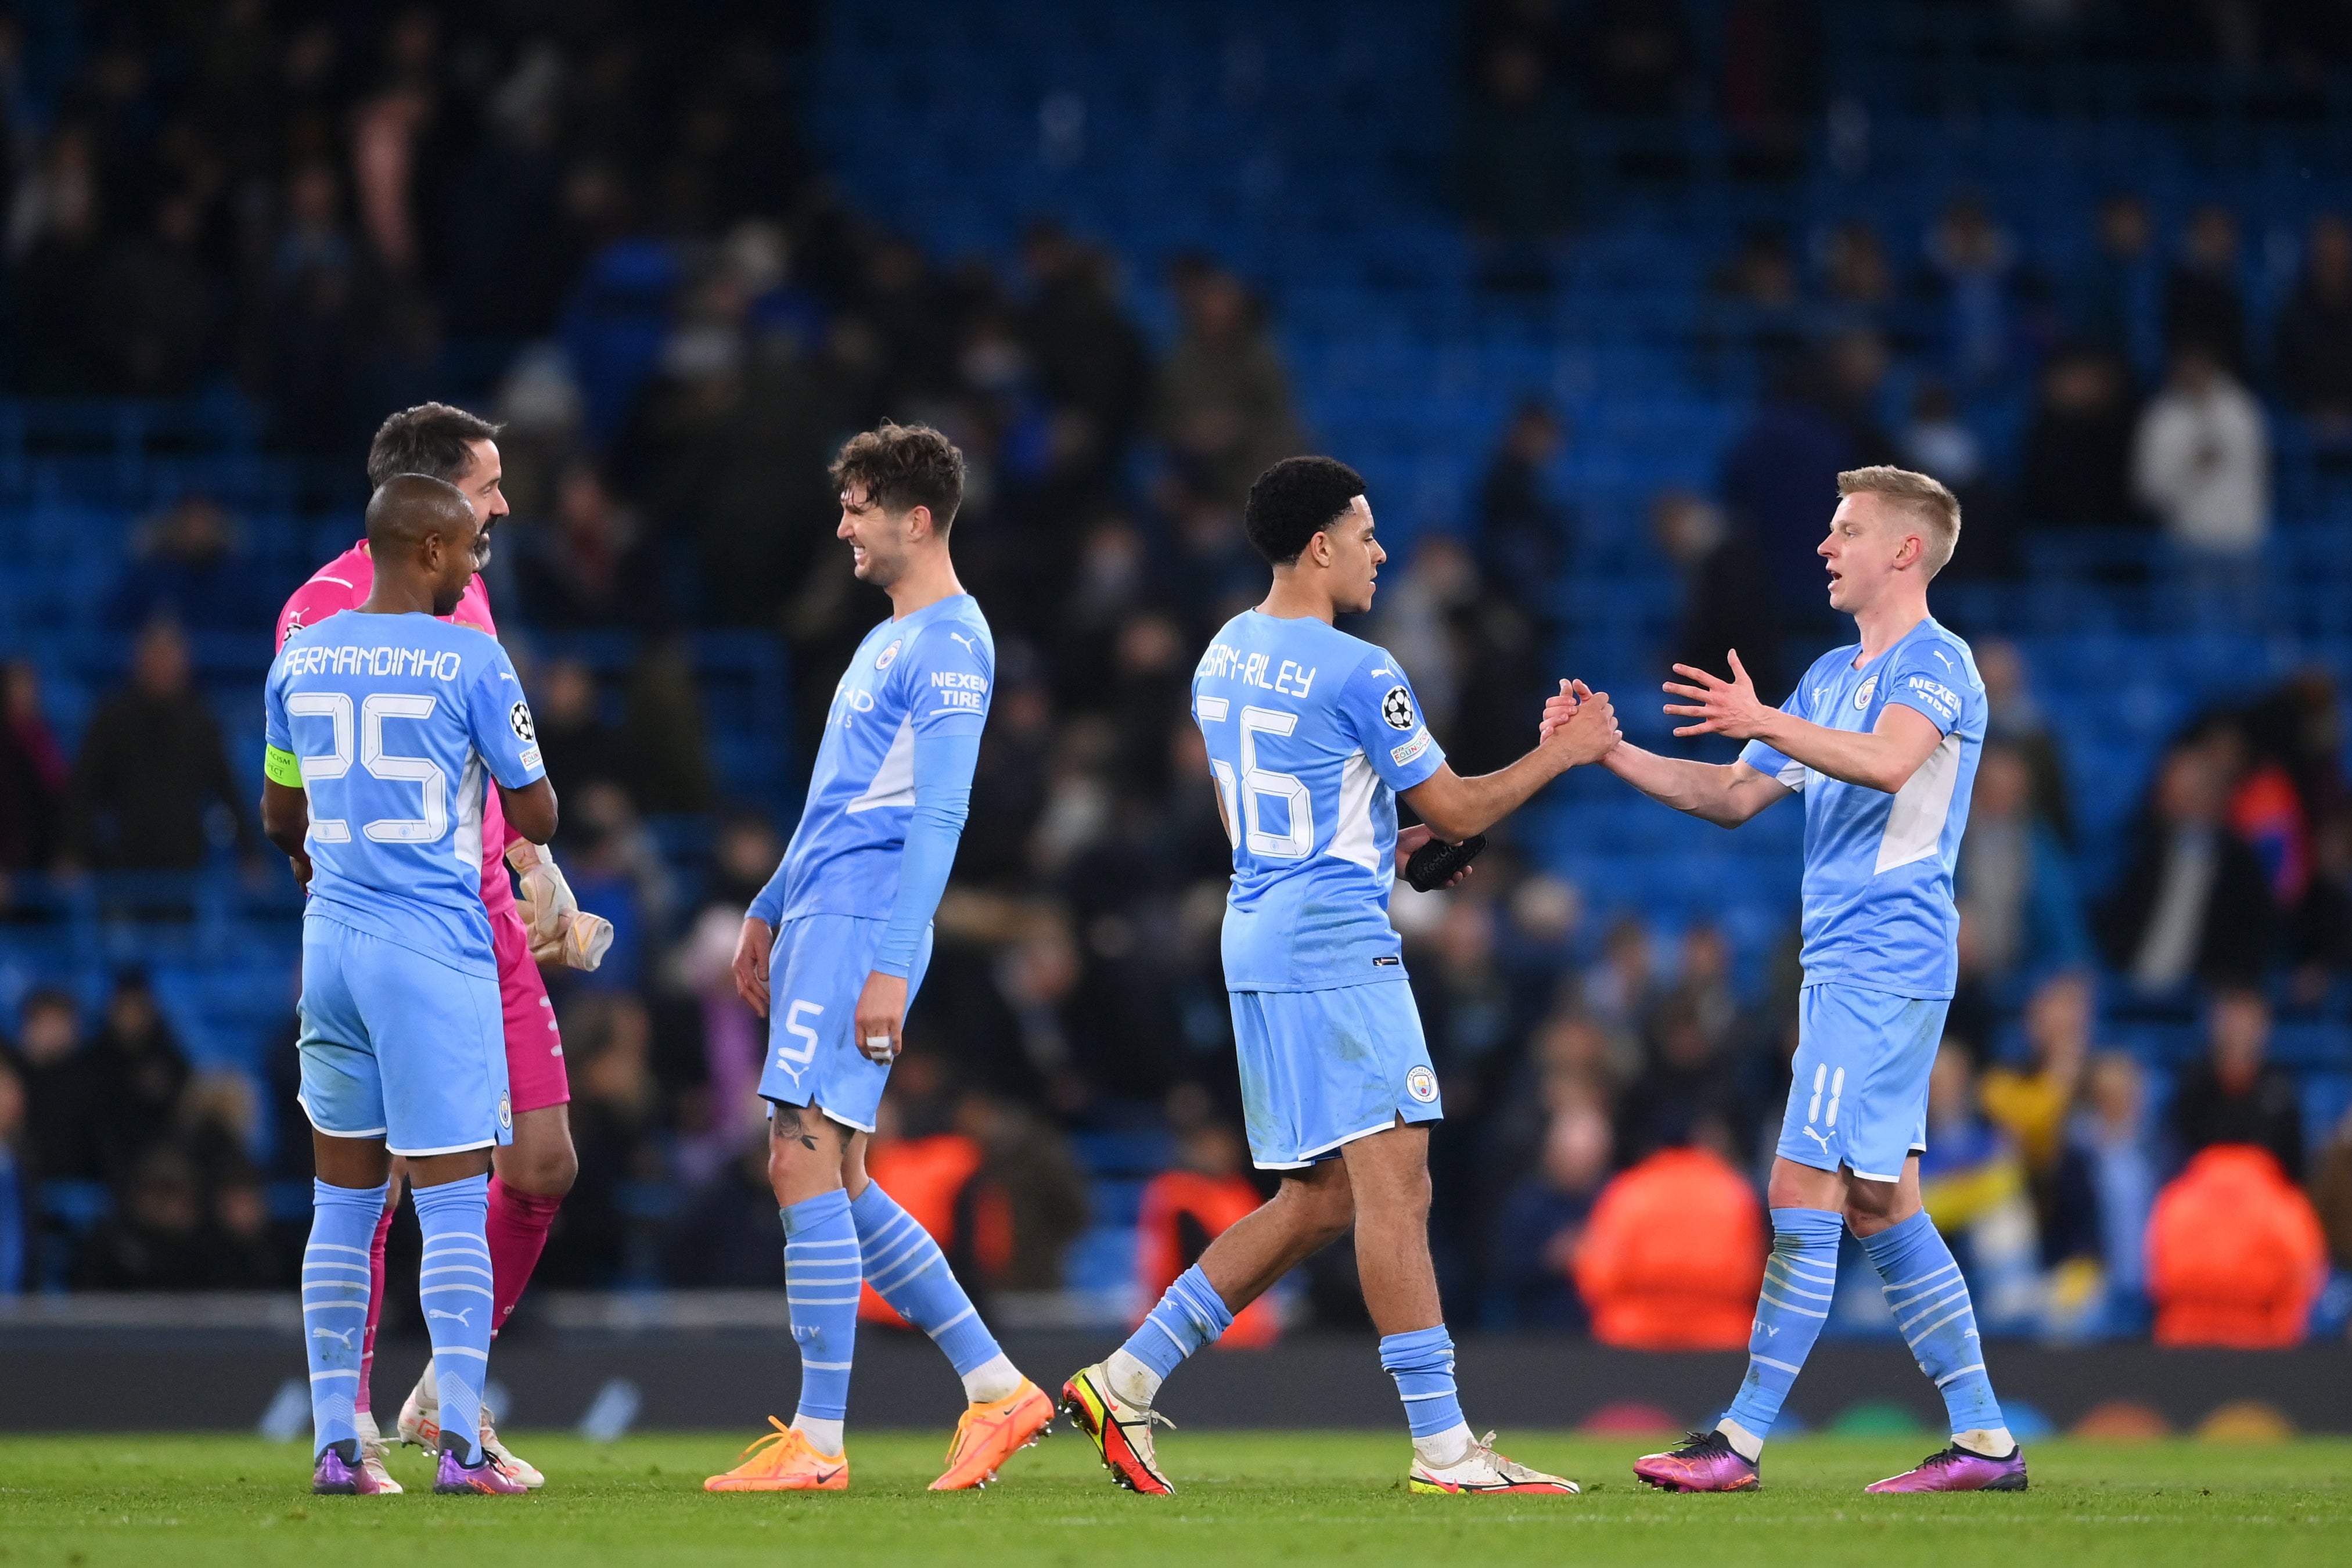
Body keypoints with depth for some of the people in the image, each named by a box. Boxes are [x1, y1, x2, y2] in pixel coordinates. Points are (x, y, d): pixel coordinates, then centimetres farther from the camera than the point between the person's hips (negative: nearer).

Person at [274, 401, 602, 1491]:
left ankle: (447, 1398, 19)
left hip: (485, 922, 8)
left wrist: (537, 874, 19)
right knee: (374, 1179, -6)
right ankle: (350, 1423, 3)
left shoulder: (467, 596, 16)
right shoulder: (324, 606, -9)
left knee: (542, 1169, 5)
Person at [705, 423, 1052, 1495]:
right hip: (821, 924, 10)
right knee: (828, 1179, 10)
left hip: (864, 927, -10)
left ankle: (816, 1444, -10)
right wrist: (769, 911, 31)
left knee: (805, 1167, -12)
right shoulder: (887, 640, 20)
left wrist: (890, 967, -23)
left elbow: (938, 816, -18)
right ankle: (998, 1389, 12)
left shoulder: (951, 646, -12)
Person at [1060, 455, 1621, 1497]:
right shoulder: (1356, 671, -12)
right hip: (1335, 941, -9)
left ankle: (1125, 1381, 12)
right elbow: (1456, 808, -5)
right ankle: (1444, 1452, -12)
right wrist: (1563, 752, 8)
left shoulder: (1224, 658, 14)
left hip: (1257, 933, 9)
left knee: (1317, 1200, 13)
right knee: (1394, 1186, -10)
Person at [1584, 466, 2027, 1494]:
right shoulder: (1831, 677, 21)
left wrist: (1766, 723, -36)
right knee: (1877, 1207, 9)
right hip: (1843, 971, 10)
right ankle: (1983, 1439, 10)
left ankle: (1742, 1440, -11)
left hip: (1882, 969, -10)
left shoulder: (1935, 663, -8)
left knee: (1803, 1195, -11)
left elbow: (1887, 761, -28)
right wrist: (1608, 753, 12)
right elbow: (1735, 796, 22)